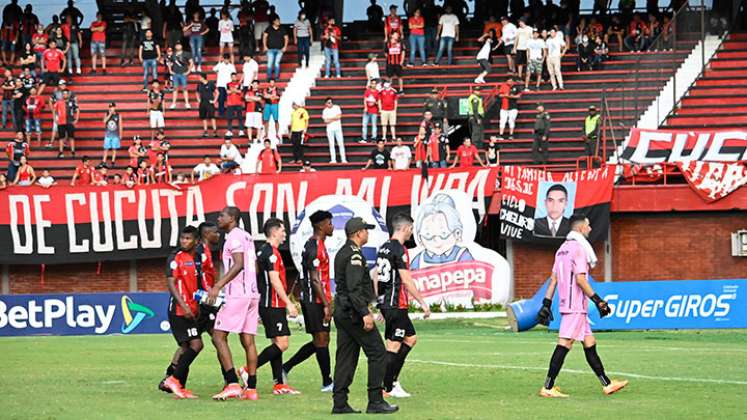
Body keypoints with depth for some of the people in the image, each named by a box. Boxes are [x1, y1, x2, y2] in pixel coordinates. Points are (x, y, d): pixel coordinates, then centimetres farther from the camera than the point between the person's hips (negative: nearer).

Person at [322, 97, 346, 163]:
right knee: (331, 144, 0)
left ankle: (343, 159, -1)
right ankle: (333, 160, 2)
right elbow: (325, 121, -5)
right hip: (330, 129, 1)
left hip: (338, 128, -1)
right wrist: (334, 118, -7)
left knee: (341, 143, -2)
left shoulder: (337, 107, 4)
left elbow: (339, 116, -8)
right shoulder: (325, 111, 5)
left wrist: (330, 118, -7)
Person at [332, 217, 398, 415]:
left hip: (341, 311, 10)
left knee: (346, 357, 9)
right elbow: (354, 288, -23)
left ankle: (340, 403, 6)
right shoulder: (354, 255, -14)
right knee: (378, 353, -4)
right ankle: (375, 401, -6)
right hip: (353, 312, -10)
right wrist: (365, 313, -24)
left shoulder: (342, 253, 17)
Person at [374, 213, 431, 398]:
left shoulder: (383, 248, 14)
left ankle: (393, 381, 13)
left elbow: (375, 277, 18)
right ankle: (385, 388, -3)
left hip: (384, 302, 10)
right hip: (396, 305, -10)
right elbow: (406, 281, -17)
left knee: (410, 338, 16)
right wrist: (423, 303, -12)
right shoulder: (399, 250, -14)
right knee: (393, 346, -5)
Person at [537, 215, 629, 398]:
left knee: (590, 344, 12)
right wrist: (598, 301, -16)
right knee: (564, 344, -9)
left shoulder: (563, 248, 16)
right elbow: (580, 279, -19)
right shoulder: (579, 248, -12)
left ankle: (607, 384, 15)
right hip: (576, 305, -10)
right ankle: (548, 388, -10)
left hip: (566, 303, 10)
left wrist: (546, 304, 15)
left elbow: (553, 278, 15)